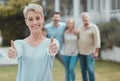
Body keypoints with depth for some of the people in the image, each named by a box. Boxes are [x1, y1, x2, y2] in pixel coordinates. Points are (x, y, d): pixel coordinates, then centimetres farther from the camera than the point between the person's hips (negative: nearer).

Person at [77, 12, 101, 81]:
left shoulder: (94, 27, -8)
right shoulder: (80, 27, 8)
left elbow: (97, 40, -11)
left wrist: (96, 52, -15)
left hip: (90, 52, -5)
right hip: (81, 52, 5)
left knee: (90, 69, -9)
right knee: (83, 69, 8)